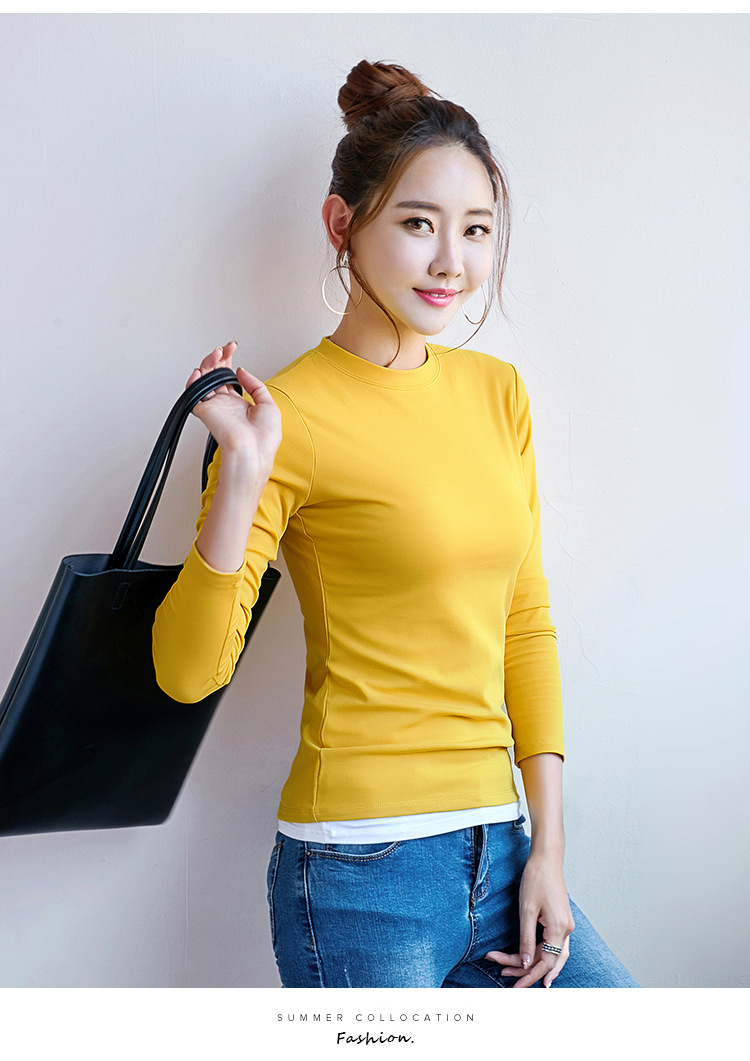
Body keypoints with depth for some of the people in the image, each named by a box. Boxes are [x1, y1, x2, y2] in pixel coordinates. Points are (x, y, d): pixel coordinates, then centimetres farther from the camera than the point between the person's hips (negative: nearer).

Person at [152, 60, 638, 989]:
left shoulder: (497, 391, 8)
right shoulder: (293, 414, -10)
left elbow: (526, 621, 10)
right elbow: (188, 669, -12)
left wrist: (547, 845, 6)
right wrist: (242, 476, -25)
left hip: (496, 851, 6)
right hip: (363, 871, -6)